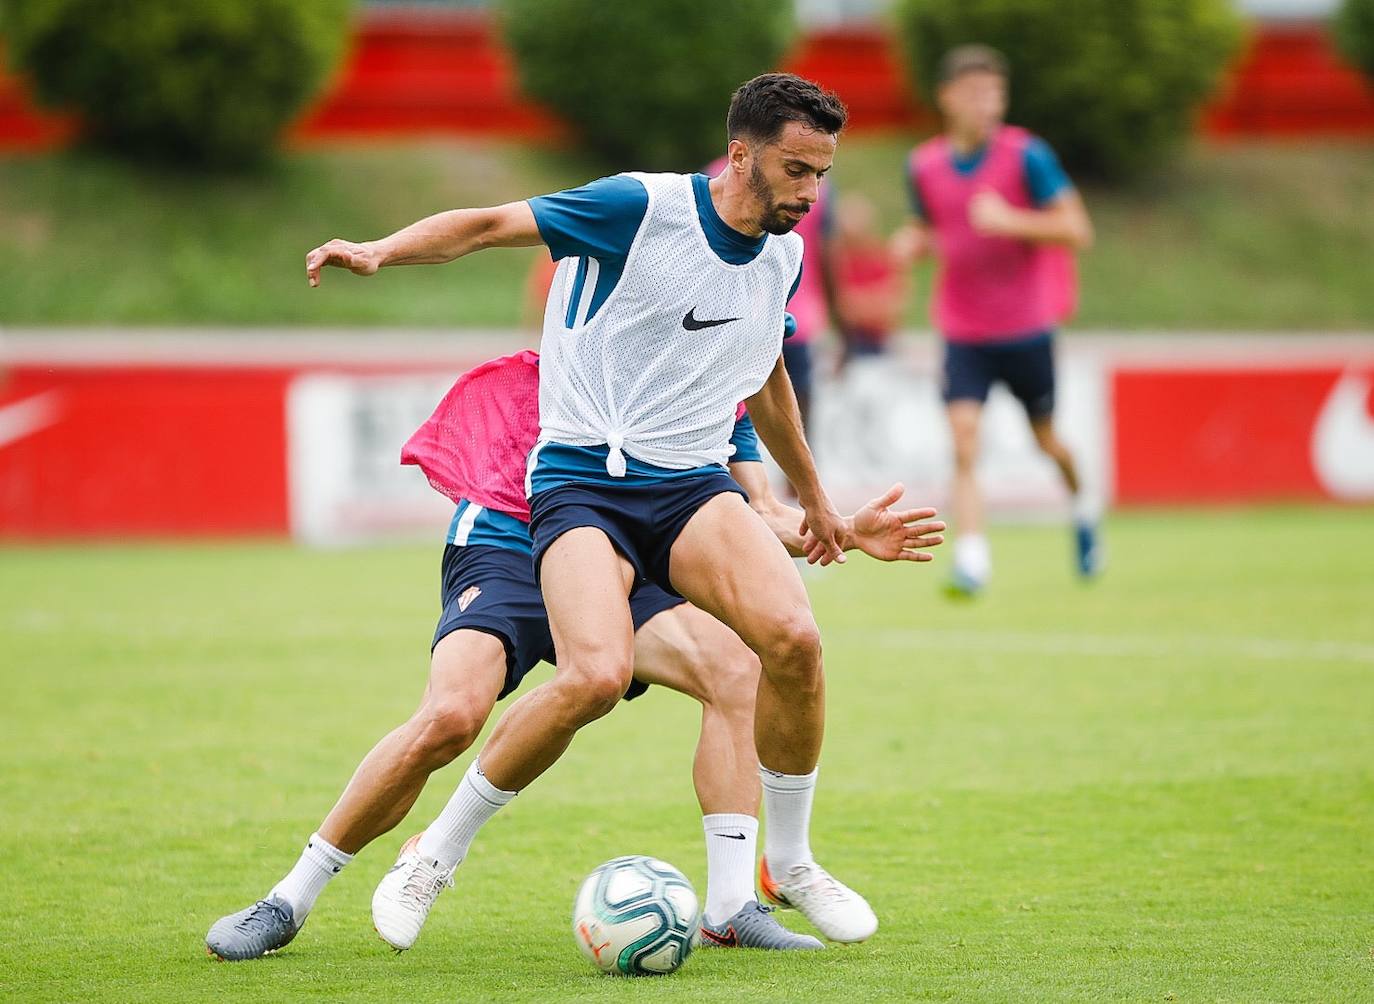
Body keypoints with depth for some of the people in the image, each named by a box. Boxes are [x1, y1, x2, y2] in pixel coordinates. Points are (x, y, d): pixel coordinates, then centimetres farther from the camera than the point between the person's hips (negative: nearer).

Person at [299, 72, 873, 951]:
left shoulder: (783, 257, 10)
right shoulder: (643, 208, -10)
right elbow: (489, 225, -10)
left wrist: (812, 495, 40)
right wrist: (381, 251, -27)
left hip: (692, 483, 6)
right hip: (581, 476, -6)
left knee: (795, 639, -20)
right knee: (598, 676, -28)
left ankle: (788, 862, 3)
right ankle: (438, 854, -5)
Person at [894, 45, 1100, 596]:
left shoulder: (1026, 155, -11)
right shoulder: (923, 165, 1)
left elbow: (1076, 230, -12)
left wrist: (1009, 220, -25)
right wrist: (916, 241, -5)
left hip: (1026, 328, -2)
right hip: (963, 332, 2)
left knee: (1045, 438, 14)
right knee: (963, 442, -15)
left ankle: (1082, 505, 45)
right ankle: (971, 560, -20)